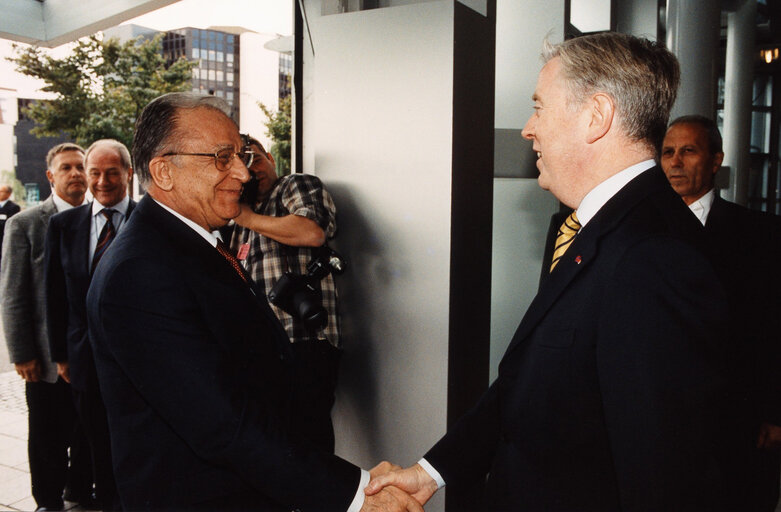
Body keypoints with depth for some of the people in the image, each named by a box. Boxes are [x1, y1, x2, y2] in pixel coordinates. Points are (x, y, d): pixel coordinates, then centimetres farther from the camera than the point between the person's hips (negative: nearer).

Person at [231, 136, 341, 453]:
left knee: (305, 442, -10)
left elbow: (313, 232, -17)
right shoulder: (241, 220, 26)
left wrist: (248, 218, -4)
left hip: (303, 343, -8)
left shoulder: (299, 185, 4)